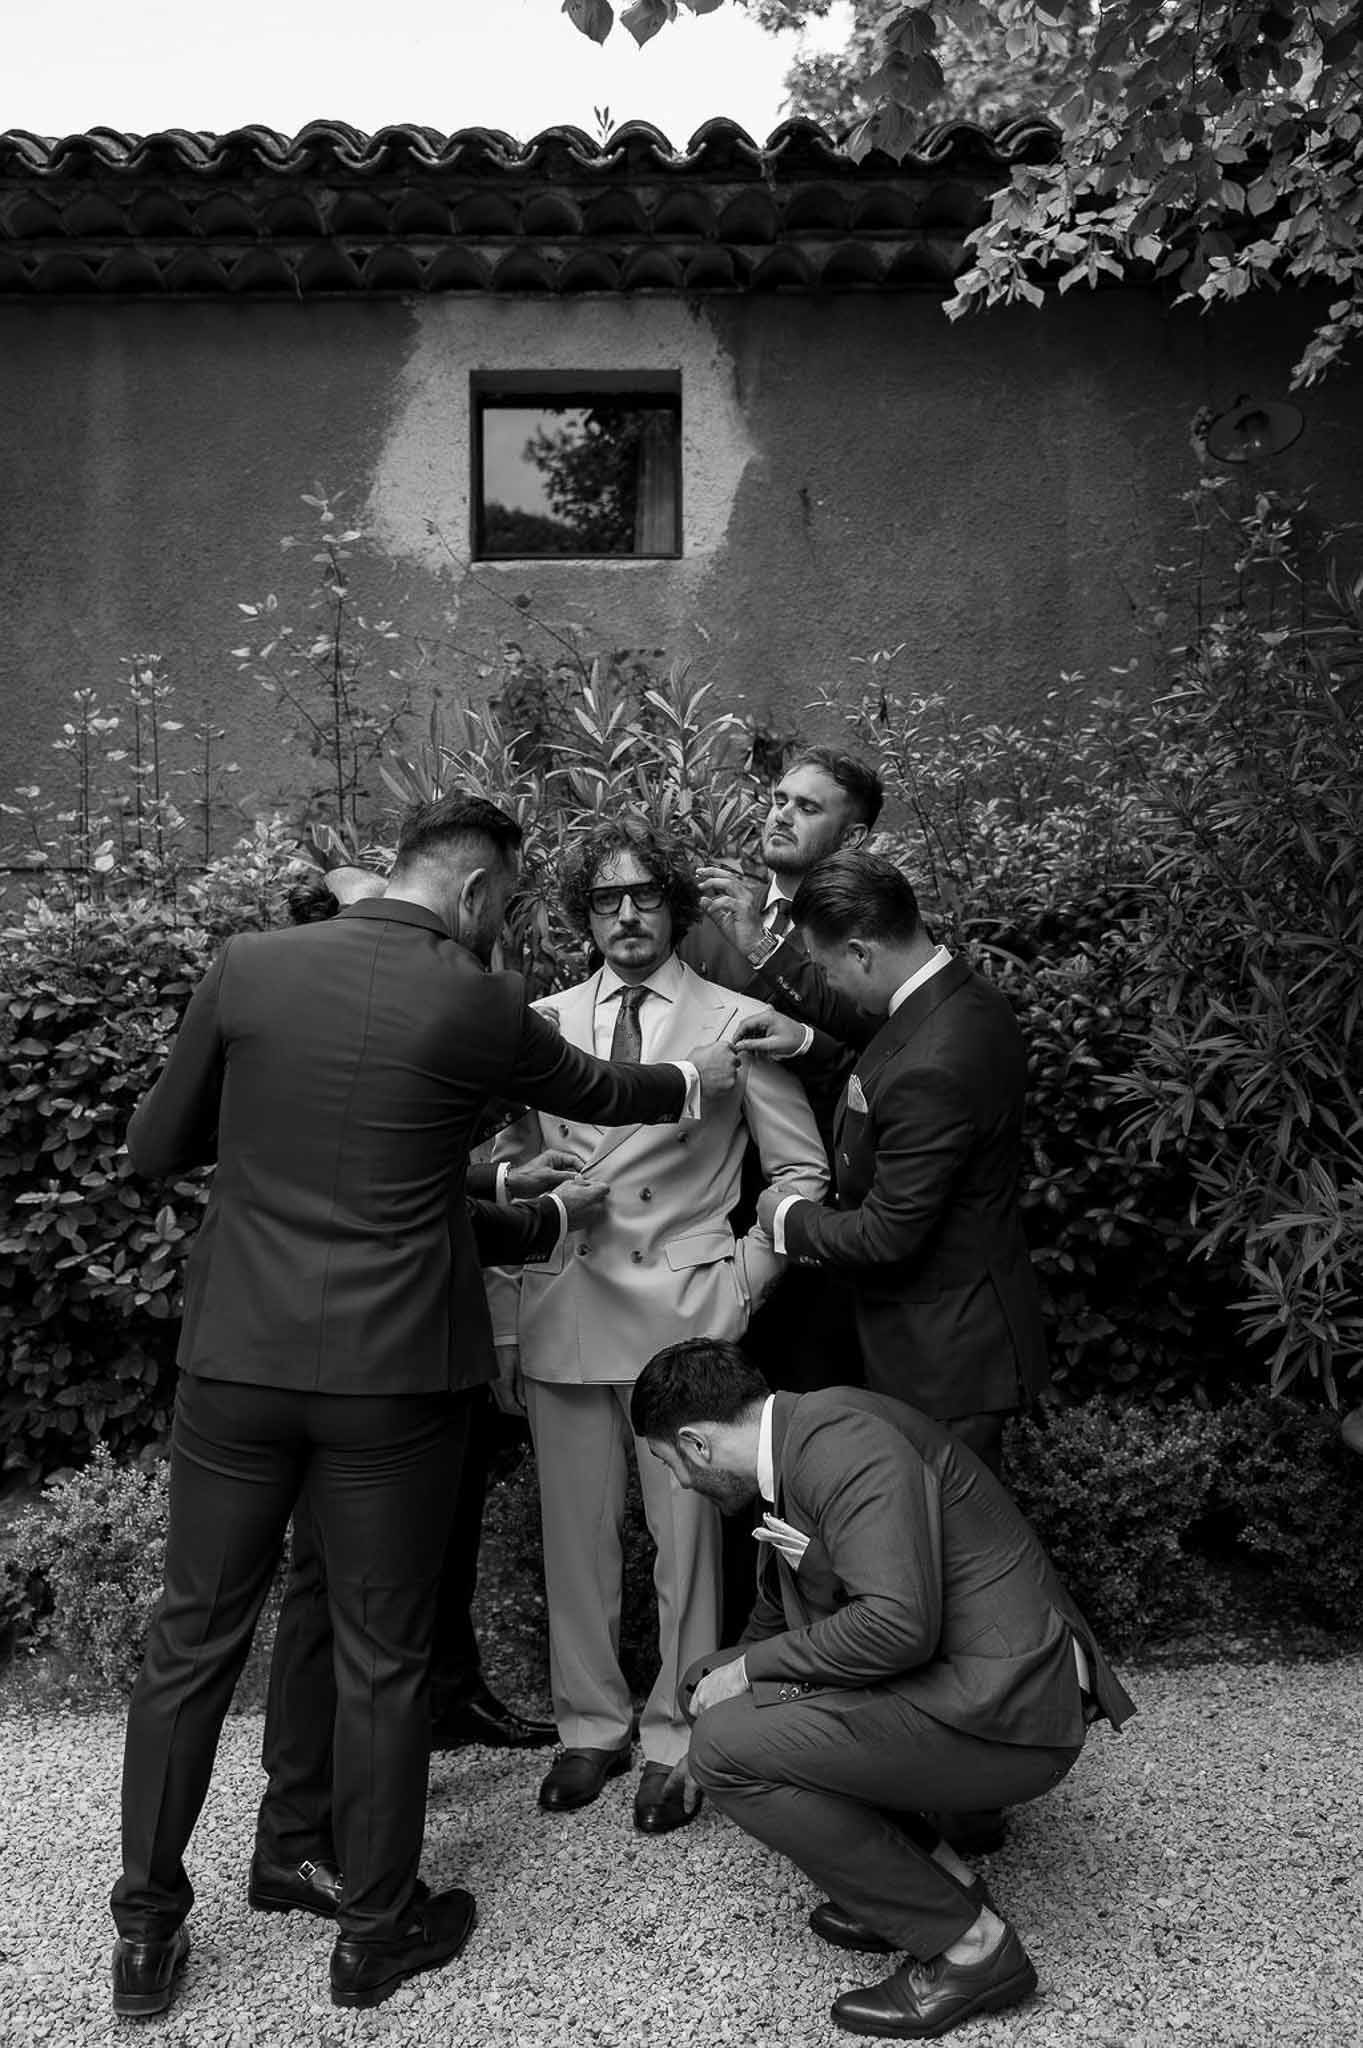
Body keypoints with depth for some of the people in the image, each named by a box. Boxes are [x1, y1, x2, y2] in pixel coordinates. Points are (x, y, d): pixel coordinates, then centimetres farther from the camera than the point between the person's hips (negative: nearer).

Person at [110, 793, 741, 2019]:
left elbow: (154, 1150, 4)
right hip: (391, 1375, -3)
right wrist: (695, 1083, 29)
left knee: (193, 1639, 17)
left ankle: (147, 1931, 31)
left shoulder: (249, 964, -2)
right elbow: (592, 1091, 10)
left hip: (237, 1360, 3)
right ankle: (376, 1933, 30)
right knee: (382, 1659, 13)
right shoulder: (475, 1002, -9)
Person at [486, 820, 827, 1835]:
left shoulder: (735, 1024, 1)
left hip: (686, 1312, -2)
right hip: (562, 1309, 3)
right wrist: (503, 1320, 6)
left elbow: (803, 1171, 5)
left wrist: (744, 1280, -4)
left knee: (686, 1529, 5)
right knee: (576, 1530, 11)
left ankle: (676, 1739, 24)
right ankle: (591, 1725, 30)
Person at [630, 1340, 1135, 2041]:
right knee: (723, 1693, 14)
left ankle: (969, 1944, -3)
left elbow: (897, 1625, -28)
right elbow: (778, 1611, 29)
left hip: (1005, 1714, -10)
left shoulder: (843, 1437, -19)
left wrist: (752, 1667, -14)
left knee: (727, 1743, -14)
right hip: (964, 1691, 10)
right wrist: (720, 1675, 43)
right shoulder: (799, 1445, 12)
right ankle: (937, 1877, 15)